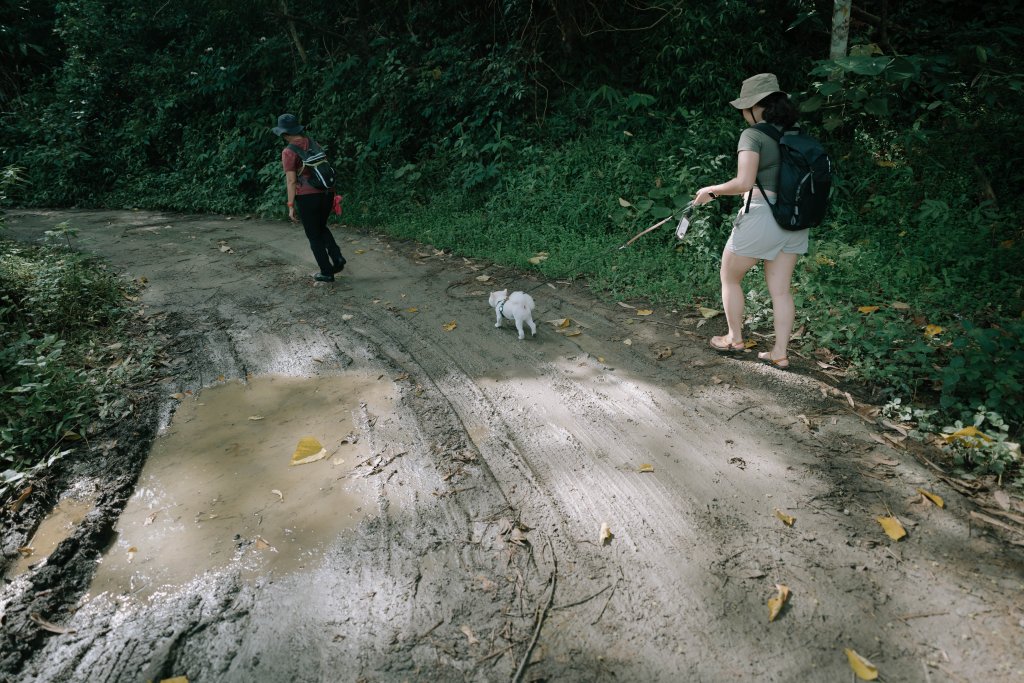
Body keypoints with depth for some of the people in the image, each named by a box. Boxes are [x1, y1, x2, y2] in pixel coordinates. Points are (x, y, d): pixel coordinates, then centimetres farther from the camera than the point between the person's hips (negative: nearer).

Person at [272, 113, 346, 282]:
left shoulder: (289, 152, -8)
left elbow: (291, 181, -13)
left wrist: (291, 206, -8)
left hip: (307, 197, -6)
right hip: (326, 192, 6)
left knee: (314, 235, 8)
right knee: (322, 228, 25)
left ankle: (326, 273, 12)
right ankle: (337, 258, 7)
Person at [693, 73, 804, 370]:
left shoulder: (753, 136, -12)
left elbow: (744, 182, -22)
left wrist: (711, 190, -6)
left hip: (761, 216, -7)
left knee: (730, 277, 14)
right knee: (781, 289, 11)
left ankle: (734, 338, 25)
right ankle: (780, 353, 16)